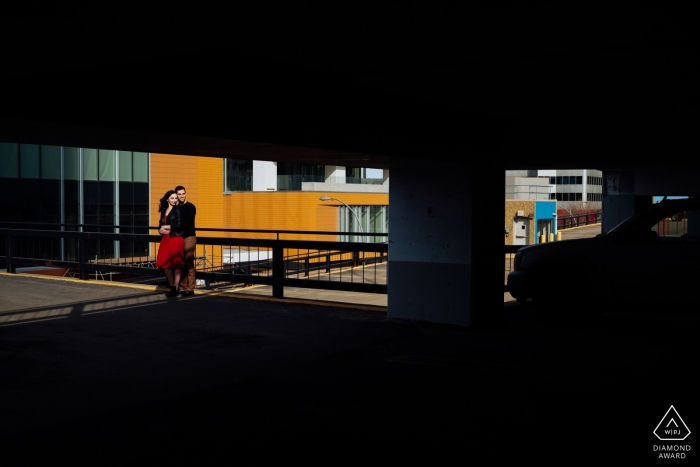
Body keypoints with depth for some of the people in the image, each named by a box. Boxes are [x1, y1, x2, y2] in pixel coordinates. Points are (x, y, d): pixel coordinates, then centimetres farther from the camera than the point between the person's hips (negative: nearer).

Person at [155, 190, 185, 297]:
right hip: (165, 239, 6)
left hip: (176, 239, -6)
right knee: (165, 264, 6)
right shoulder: (164, 210, 15)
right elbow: (161, 225, 19)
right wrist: (161, 230, -2)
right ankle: (172, 287, 19)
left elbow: (179, 225, -11)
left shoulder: (177, 209, -3)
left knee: (176, 264, -2)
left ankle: (176, 289, 4)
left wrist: (166, 227, -4)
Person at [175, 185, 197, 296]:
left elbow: (187, 223, -15)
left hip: (189, 237, -6)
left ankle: (190, 288, -5)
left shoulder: (190, 207, -4)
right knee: (181, 264, 5)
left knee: (189, 264, -7)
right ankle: (182, 287, 11)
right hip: (179, 237, 6)